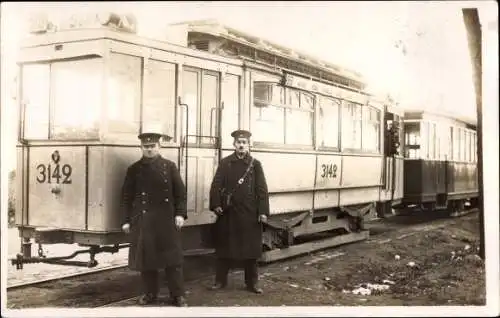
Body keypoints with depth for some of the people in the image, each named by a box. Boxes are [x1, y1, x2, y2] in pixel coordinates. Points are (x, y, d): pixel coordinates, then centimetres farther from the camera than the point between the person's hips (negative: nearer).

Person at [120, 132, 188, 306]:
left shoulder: (170, 166, 4)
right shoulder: (134, 169, 6)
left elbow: (180, 192, 4)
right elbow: (126, 196, 6)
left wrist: (180, 213, -6)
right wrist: (126, 220, 1)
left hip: (166, 220, -1)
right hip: (143, 221, 1)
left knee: (172, 258, 2)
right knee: (145, 258, 7)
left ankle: (178, 295, 11)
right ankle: (150, 294, 21)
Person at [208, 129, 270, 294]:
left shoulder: (255, 164, 3)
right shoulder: (225, 163, 5)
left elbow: (262, 189, -1)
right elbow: (216, 185, 1)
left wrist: (263, 211, -8)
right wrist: (216, 204, -10)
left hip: (249, 213, 0)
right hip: (228, 212, 0)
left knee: (251, 249, 6)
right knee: (224, 247, 8)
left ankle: (251, 283, 18)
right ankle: (220, 280, 20)